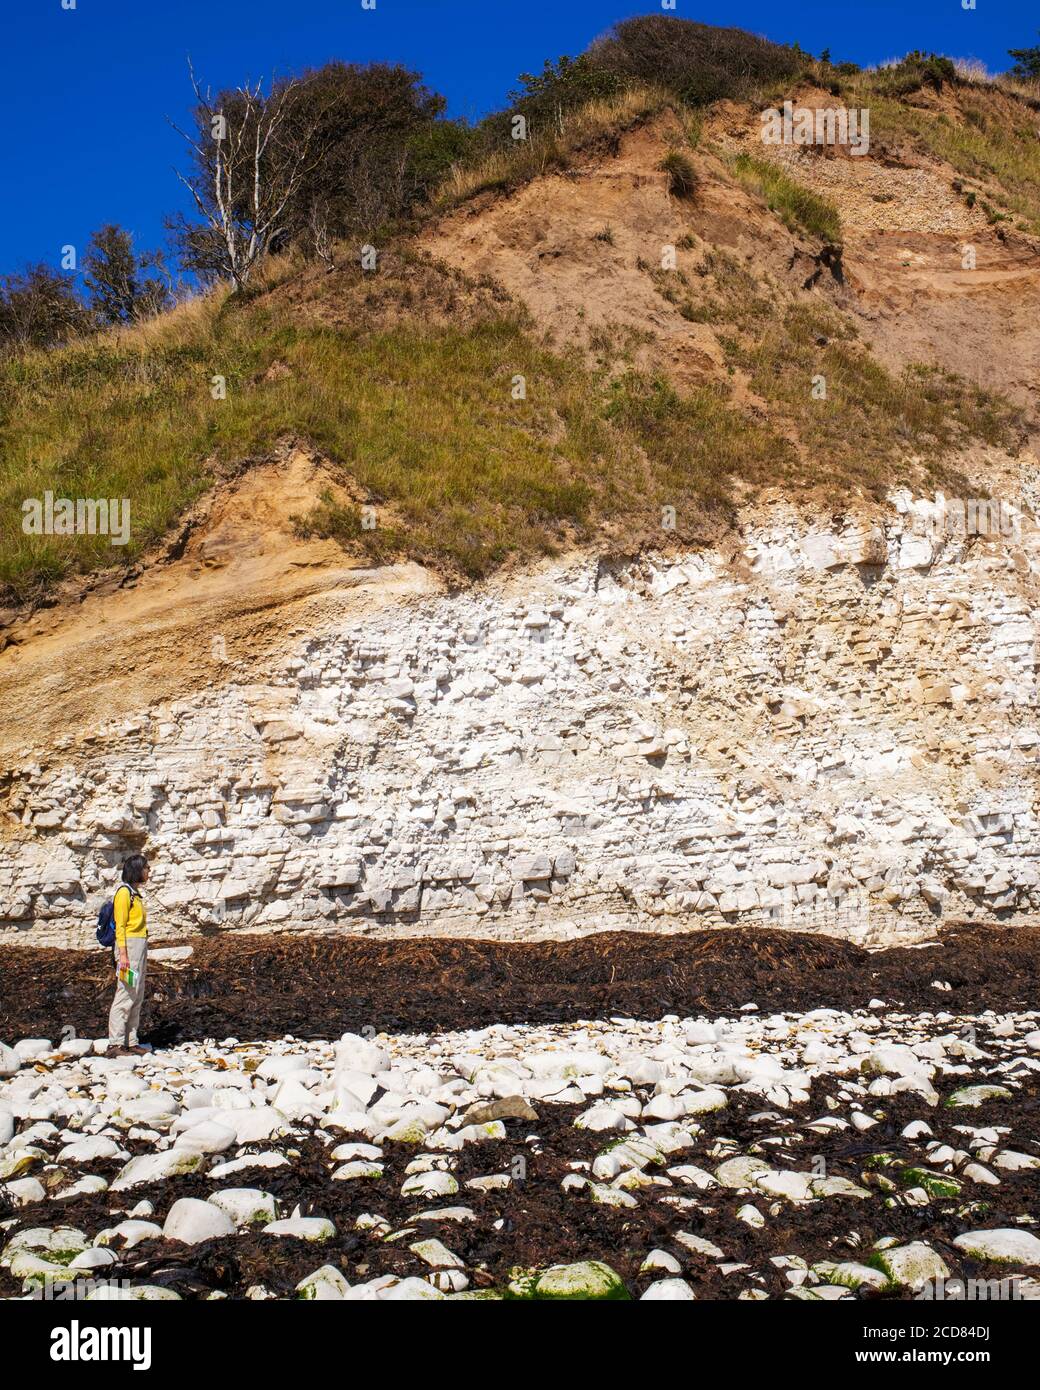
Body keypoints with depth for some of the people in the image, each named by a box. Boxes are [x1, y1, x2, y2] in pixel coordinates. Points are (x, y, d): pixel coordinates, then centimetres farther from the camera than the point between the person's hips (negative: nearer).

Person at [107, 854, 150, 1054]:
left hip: (140, 945, 10)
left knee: (137, 996, 9)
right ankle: (116, 1041, -5)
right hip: (129, 945, -10)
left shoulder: (135, 893, 17)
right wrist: (122, 954, -21)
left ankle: (131, 1041, 13)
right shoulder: (124, 892, -10)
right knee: (126, 994, -9)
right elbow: (120, 925, -15)